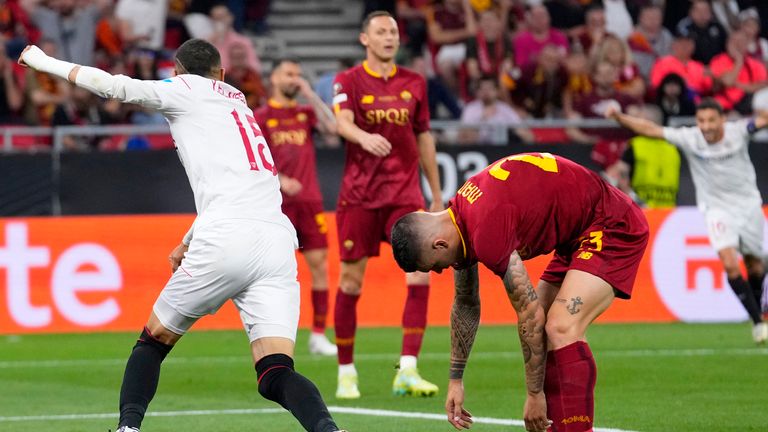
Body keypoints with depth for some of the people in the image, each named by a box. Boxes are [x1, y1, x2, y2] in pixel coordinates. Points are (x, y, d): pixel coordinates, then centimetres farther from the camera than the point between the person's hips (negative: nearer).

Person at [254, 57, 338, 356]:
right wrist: (280, 180, -18)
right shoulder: (260, 117, 4)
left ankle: (319, 336, 3)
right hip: (277, 203, -3)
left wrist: (309, 94, -3)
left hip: (309, 200, 3)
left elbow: (331, 127, -5)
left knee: (319, 263, -2)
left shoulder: (306, 112, 14)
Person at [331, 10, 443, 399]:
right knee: (351, 280, 1)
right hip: (359, 194, -2)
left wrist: (437, 195, 18)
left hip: (405, 192, 2)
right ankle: (346, 372, 15)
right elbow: (343, 122, -19)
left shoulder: (414, 83, 10)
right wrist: (364, 136, -42)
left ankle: (407, 371, -14)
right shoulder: (349, 81, 0)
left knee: (420, 271, -14)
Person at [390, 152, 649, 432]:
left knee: (561, 328, -24)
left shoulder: (487, 234, -28)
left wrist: (534, 394, -15)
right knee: (540, 333, 10)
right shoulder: (459, 219, 3)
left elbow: (530, 314, -24)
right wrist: (455, 379, 21)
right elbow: (466, 304, 18)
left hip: (614, 228, -10)